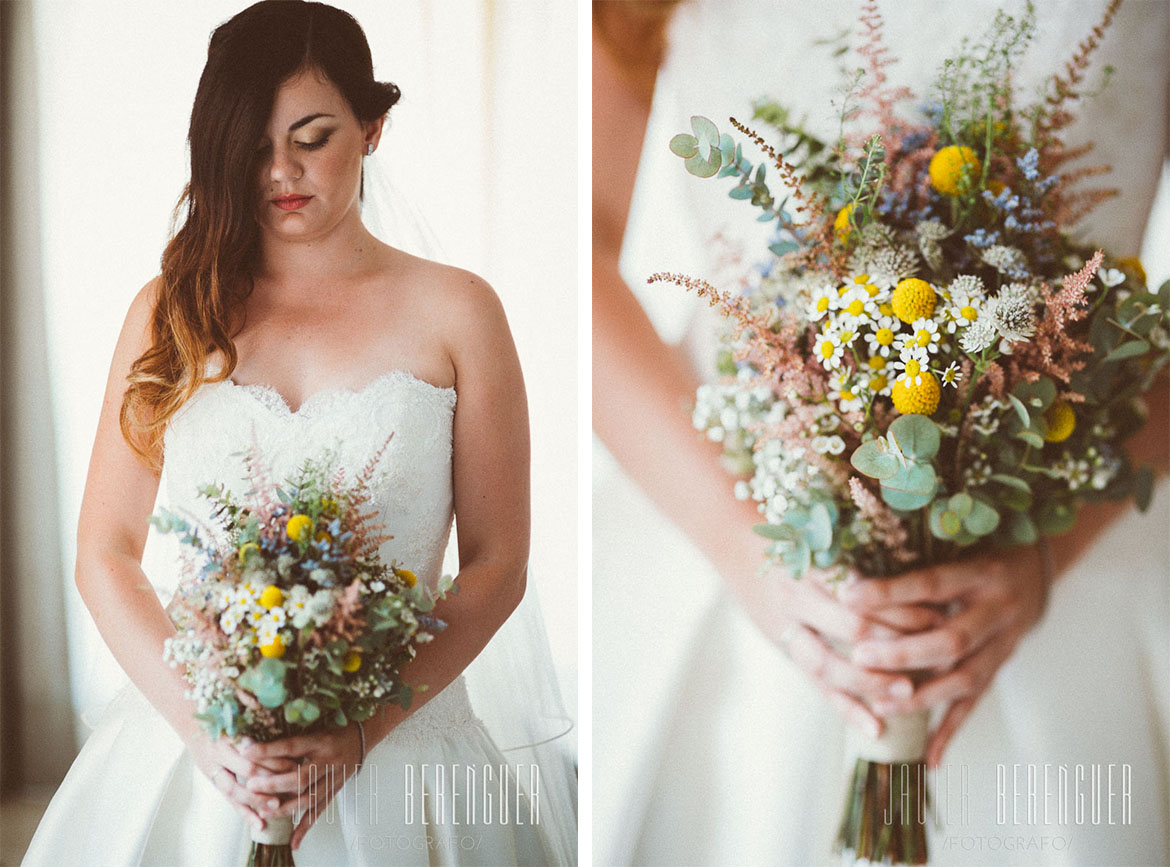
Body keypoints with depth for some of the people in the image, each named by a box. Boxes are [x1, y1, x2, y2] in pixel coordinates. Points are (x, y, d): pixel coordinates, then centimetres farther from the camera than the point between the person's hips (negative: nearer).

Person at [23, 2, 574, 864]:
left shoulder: (454, 310, -1)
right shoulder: (169, 312, 5)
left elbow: (496, 566, -3)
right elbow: (105, 553, 2)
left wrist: (359, 731, -14)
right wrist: (204, 728, -12)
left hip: (393, 738, -1)